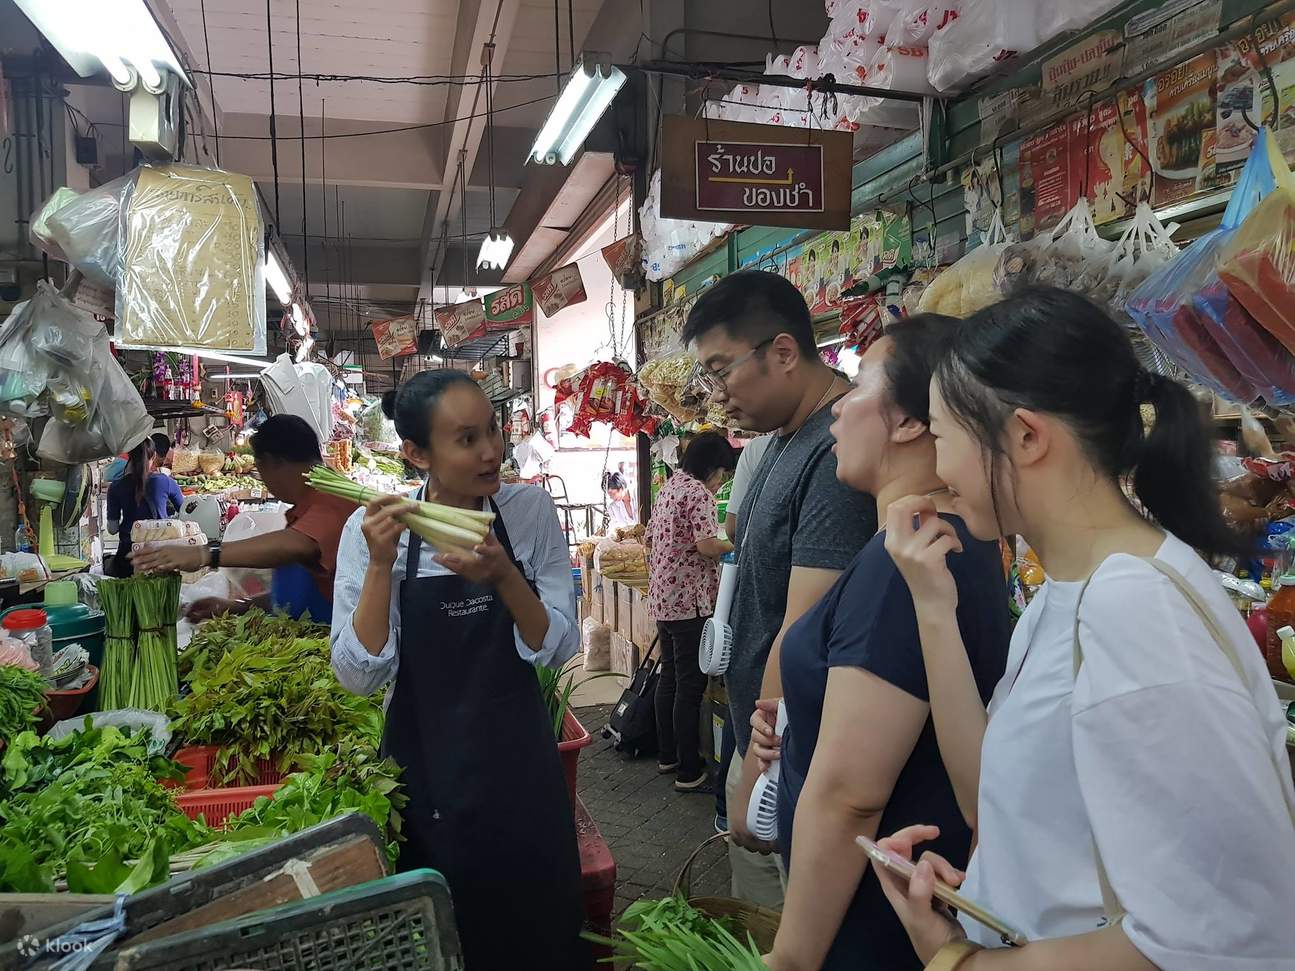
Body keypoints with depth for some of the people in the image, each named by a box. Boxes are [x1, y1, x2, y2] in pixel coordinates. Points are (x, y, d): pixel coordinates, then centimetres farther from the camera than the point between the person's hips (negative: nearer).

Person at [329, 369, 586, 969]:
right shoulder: (374, 530, -9)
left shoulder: (531, 510, -7)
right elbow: (359, 676, -13)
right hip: (425, 771, -1)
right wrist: (381, 564, -23)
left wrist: (502, 575, -24)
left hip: (521, 768, 1)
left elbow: (559, 649, -8)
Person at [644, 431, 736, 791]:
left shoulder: (669, 488, 14)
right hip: (689, 601, -9)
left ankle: (666, 755, 28)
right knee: (691, 685, -3)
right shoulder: (698, 492, -14)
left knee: (669, 677, 18)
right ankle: (689, 771, 4)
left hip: (661, 598, 9)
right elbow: (707, 544, -24)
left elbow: (650, 539, 22)